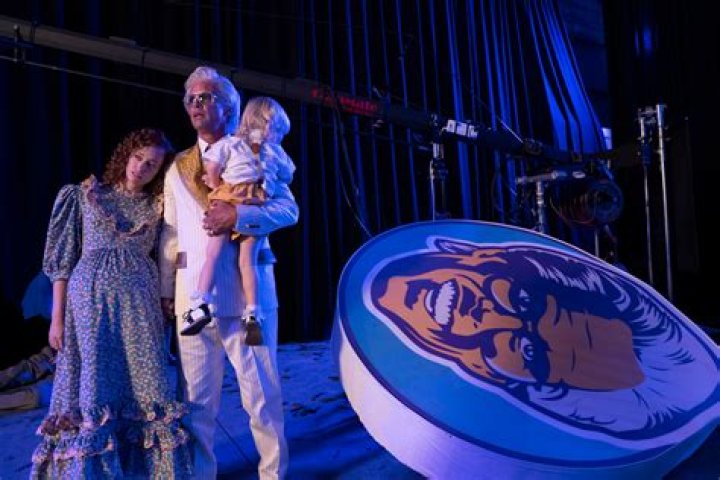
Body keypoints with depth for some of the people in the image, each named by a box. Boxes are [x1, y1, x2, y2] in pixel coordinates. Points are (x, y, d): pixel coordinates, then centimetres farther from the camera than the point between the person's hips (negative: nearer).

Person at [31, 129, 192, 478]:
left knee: (143, 389, 1)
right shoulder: (85, 195, 7)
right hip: (91, 298, -1)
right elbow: (63, 258, 5)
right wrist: (57, 317, 0)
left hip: (139, 303, 2)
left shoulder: (157, 206, 11)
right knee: (94, 392, -2)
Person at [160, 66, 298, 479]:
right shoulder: (178, 167, 16)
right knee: (197, 399, 9)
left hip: (246, 292, -2)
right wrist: (166, 292, 9)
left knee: (262, 394, 2)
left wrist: (237, 215, -18)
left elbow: (289, 209, -4)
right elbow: (169, 236, 14)